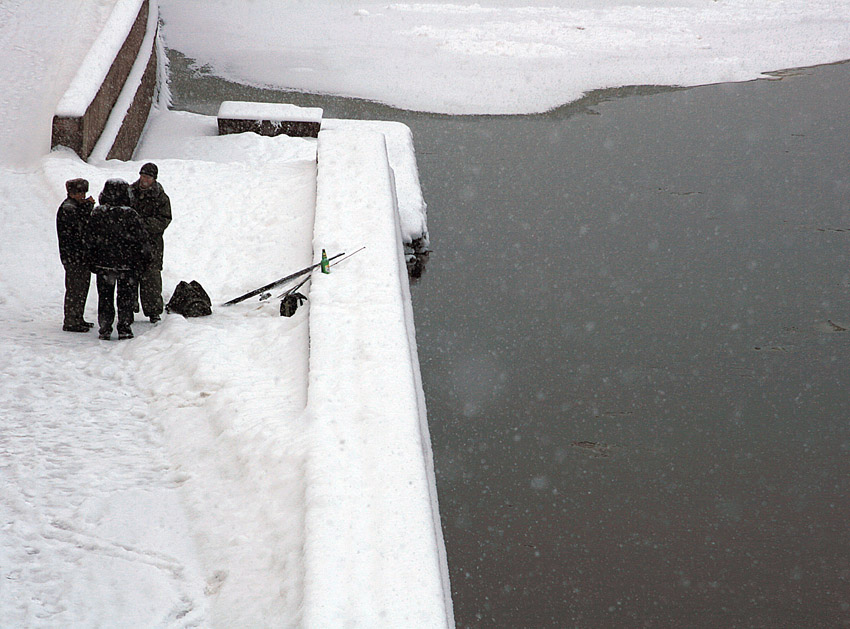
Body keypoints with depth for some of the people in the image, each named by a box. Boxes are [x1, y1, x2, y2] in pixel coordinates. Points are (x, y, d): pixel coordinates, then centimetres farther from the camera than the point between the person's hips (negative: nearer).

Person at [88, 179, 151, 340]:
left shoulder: (96, 213, -4)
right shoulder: (130, 215, -14)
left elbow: (91, 238, 3)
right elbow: (141, 240, -8)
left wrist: (93, 261, 13)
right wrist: (145, 259, 6)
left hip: (103, 262, 3)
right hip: (127, 263, -2)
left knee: (105, 297, 12)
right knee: (126, 297, 9)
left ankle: (105, 329, 11)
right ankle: (124, 328, 10)